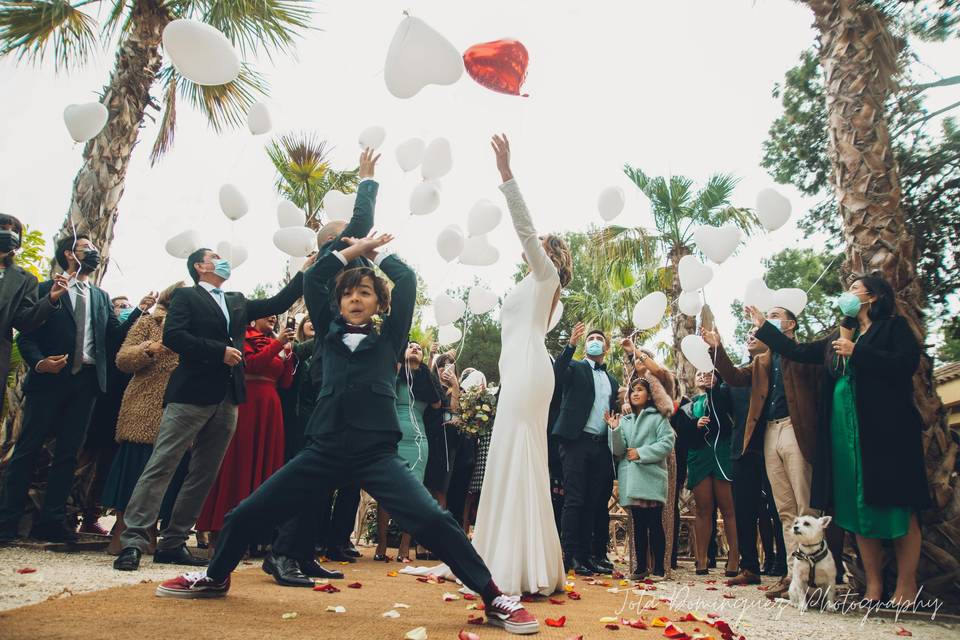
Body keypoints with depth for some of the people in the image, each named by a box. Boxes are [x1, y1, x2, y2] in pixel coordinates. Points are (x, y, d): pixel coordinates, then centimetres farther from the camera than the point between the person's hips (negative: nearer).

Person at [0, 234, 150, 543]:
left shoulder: (101, 297, 17)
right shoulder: (47, 290, 3)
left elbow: (116, 336, 9)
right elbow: (25, 335, -1)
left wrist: (139, 311, -2)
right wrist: (39, 362, -18)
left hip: (86, 381, 4)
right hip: (50, 378, -4)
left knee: (68, 453, 6)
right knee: (28, 448, 0)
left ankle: (51, 521, 12)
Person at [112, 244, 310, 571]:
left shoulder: (237, 302, 23)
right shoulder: (186, 296, 5)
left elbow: (277, 303, 22)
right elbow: (172, 335, -9)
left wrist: (304, 272, 17)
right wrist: (219, 351, -14)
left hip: (227, 400, 6)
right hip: (191, 394, -6)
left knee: (204, 475, 7)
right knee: (161, 466, -7)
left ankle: (172, 543, 14)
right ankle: (134, 541, -2)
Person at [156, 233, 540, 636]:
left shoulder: (389, 337, 10)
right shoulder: (331, 334, 16)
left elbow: (407, 280, 4)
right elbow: (312, 280, 13)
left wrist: (376, 253, 21)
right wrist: (355, 249, 19)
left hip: (376, 453, -3)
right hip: (324, 450, 3)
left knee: (434, 521, -20)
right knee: (246, 515, 7)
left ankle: (493, 599, -5)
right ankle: (215, 577, 39)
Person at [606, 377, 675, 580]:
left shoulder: (658, 417, 3)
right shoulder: (624, 420, 16)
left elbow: (667, 443, -7)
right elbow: (618, 451, 8)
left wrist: (641, 453, -11)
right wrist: (614, 430, -8)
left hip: (651, 478, -4)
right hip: (631, 479, 4)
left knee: (655, 524, -3)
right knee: (638, 524, 8)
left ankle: (659, 568, 4)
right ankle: (641, 567, 14)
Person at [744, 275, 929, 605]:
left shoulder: (894, 326, 4)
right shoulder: (839, 339, 20)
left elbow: (907, 363, -11)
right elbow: (796, 351, 23)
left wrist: (857, 352, -11)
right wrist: (763, 326, 26)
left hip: (886, 428, -5)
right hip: (844, 430, 6)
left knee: (897, 505, -2)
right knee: (858, 507, 4)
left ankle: (906, 585, 5)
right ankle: (873, 584, 9)